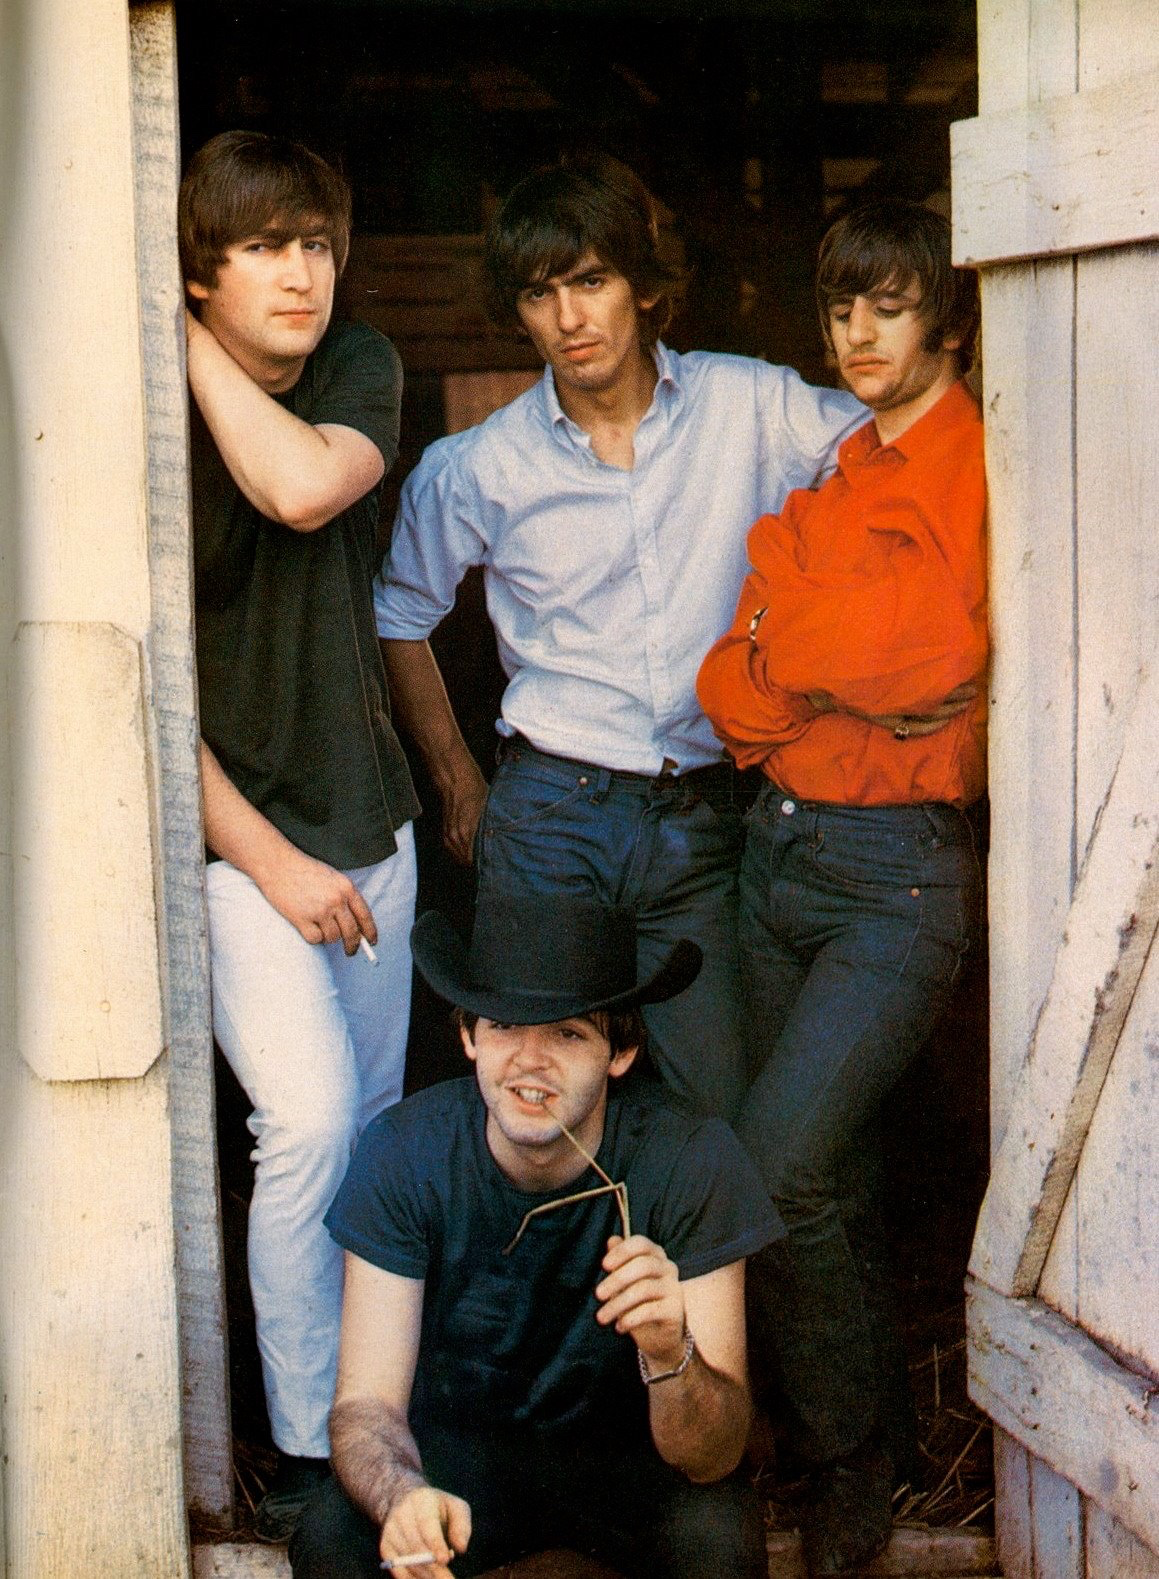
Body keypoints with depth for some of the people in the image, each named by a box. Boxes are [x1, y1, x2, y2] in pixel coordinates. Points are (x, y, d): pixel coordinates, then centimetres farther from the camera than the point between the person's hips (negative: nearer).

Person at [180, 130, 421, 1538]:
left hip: (366, 814, 5)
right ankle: (302, 1455, -2)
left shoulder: (360, 368, 2)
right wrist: (272, 861, -13)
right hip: (237, 833, -5)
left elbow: (303, 487, -22)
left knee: (375, 1123, 10)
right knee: (309, 1122, -16)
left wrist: (197, 347, -16)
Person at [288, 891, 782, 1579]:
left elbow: (712, 1459, -23)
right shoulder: (404, 1152, -19)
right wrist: (403, 1494, -42)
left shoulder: (693, 1161, -22)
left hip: (626, 1450, 0)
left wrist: (670, 1356, -45)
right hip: (451, 1449, 1)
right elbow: (366, 1405, -19)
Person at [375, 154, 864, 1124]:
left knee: (719, 1108, 2)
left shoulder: (751, 407, 0)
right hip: (549, 816, 0)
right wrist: (457, 783, 12)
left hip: (702, 822, 1)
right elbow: (401, 616, 14)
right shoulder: (476, 469, 1)